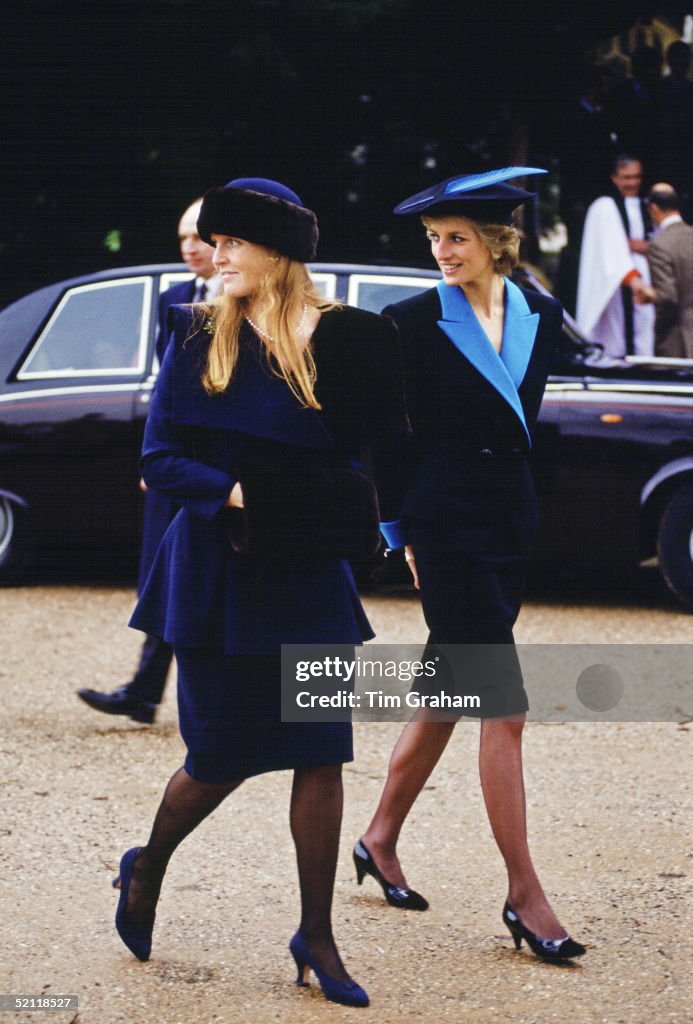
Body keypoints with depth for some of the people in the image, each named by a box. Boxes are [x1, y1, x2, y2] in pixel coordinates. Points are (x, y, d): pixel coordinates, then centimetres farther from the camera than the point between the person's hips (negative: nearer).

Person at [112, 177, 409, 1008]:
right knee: (224, 752, 5)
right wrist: (233, 492, -19)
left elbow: (378, 450, 1)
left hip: (308, 572, 1)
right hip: (217, 573, -1)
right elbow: (159, 459, -4)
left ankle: (316, 934, 10)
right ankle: (148, 868, 34)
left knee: (321, 750, -1)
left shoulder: (344, 339, -2)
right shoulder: (198, 339, -2)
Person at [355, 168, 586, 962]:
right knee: (503, 709, -9)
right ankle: (524, 895, -5)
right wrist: (402, 530, -3)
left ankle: (380, 842, 31)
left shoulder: (540, 318, 7)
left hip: (510, 522, 6)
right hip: (445, 525, -6)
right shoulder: (413, 322, -7)